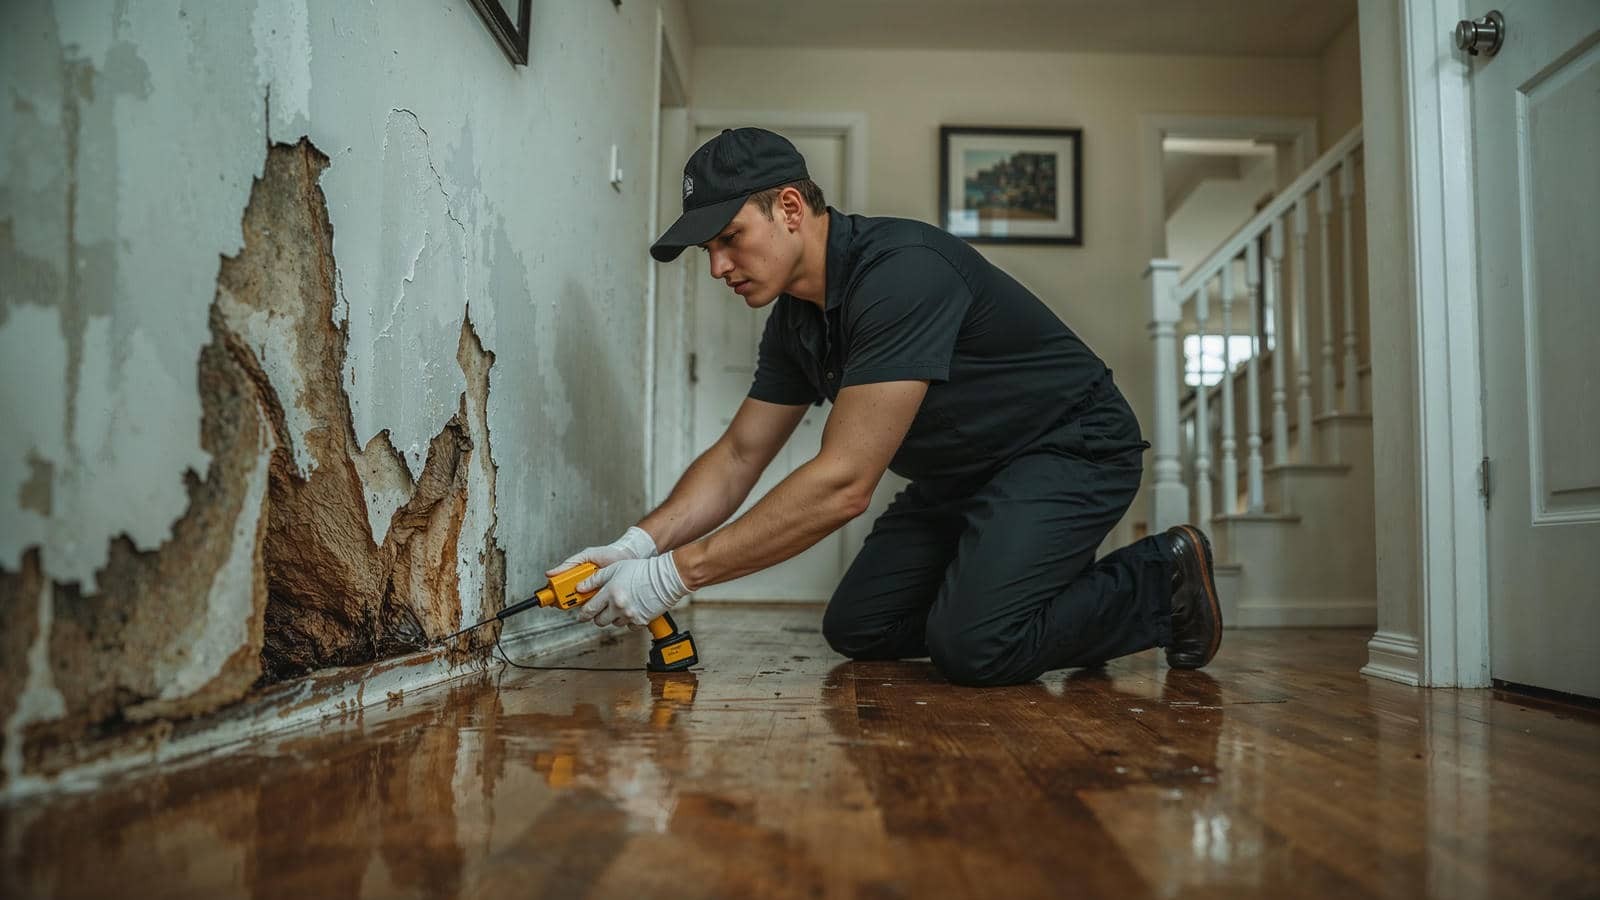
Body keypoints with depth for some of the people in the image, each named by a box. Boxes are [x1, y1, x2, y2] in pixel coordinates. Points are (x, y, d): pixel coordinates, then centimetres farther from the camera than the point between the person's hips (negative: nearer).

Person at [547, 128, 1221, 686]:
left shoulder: (901, 272, -31)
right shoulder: (795, 321, 0)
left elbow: (843, 485, -35)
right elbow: (737, 457, 4)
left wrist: (678, 572, -32)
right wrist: (641, 542, -14)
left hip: (1074, 446, -8)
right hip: (962, 477, 9)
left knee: (973, 647, -25)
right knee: (857, 629, 2)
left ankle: (1159, 582, -2)